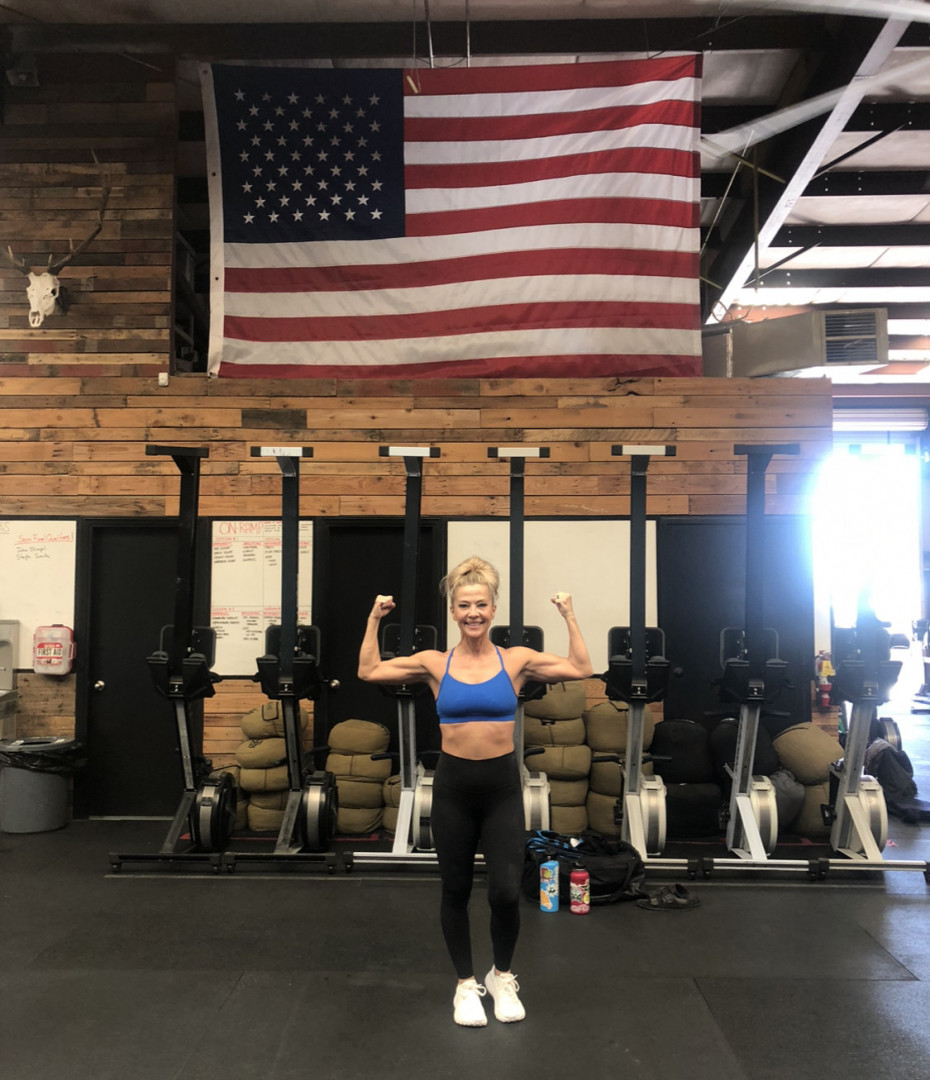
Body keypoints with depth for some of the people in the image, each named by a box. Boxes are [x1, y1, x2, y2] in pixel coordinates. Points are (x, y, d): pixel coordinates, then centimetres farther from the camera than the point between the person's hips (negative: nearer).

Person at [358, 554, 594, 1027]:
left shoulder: (516, 660, -2)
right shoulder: (434, 663, -1)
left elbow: (581, 669, -1)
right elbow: (369, 671, 5)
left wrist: (570, 617, -4)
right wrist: (374, 621, 2)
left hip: (503, 785, -1)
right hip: (453, 786, 1)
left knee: (506, 892, -2)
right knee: (455, 891, 12)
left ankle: (502, 977, 28)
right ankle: (466, 984, 34)